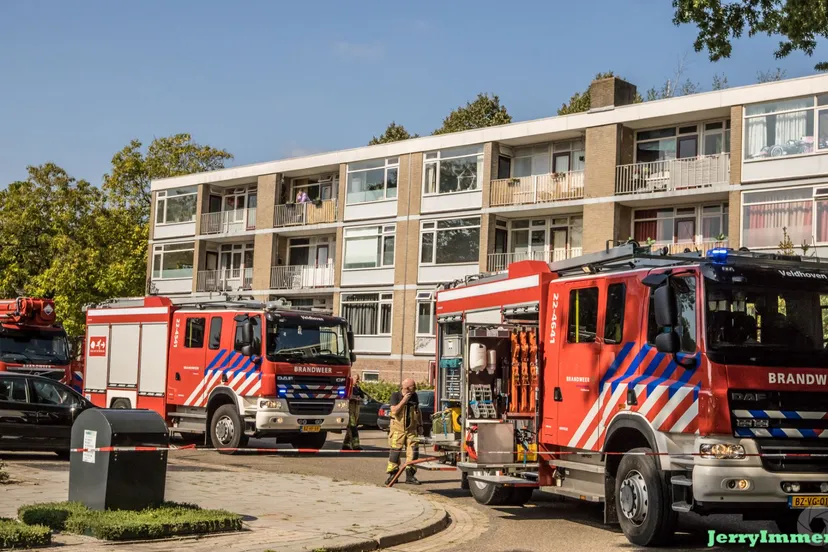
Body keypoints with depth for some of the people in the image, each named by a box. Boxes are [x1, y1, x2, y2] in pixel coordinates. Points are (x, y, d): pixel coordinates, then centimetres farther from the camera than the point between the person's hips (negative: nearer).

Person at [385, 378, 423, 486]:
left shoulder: (414, 396, 8)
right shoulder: (395, 396, -5)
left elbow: (418, 411, 19)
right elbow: (394, 411, -18)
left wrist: (420, 425, 15)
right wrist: (404, 400, -21)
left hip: (411, 430, 4)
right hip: (398, 429, -4)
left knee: (413, 452, -1)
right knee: (395, 452, -4)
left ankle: (410, 475, 7)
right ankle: (392, 475, 4)